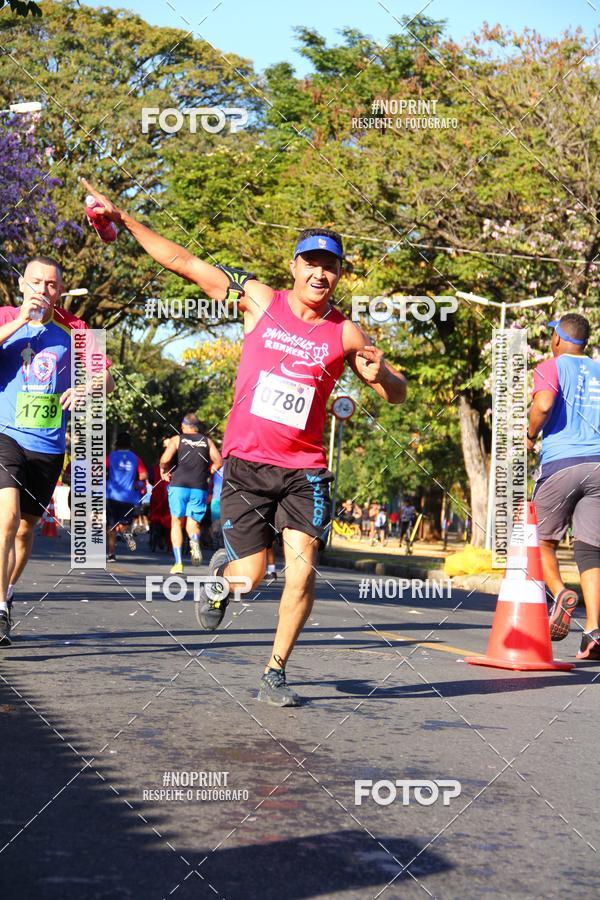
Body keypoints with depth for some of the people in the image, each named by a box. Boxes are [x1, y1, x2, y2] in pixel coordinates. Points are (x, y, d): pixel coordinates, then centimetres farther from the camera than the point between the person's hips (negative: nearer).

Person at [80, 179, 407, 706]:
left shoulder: (346, 334, 2)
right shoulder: (259, 301, 1)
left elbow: (397, 395, 9)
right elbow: (183, 262, 4)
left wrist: (379, 374, -15)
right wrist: (123, 218, 2)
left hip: (304, 469, 1)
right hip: (246, 463, -1)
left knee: (302, 567, -13)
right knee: (251, 576, -2)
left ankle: (276, 672, 4)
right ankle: (222, 571, 36)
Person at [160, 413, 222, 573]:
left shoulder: (176, 439, 6)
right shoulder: (206, 441, 12)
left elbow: (165, 459, -10)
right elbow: (218, 461, 2)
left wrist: (163, 470, 9)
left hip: (179, 485, -1)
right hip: (200, 488, 1)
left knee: (177, 523, 9)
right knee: (193, 522, 10)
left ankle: (178, 562, 1)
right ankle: (194, 541, -25)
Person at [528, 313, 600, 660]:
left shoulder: (552, 367, 3)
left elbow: (543, 404, -17)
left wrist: (530, 437, -2)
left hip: (560, 463, -4)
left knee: (543, 540, 12)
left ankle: (560, 592, -15)